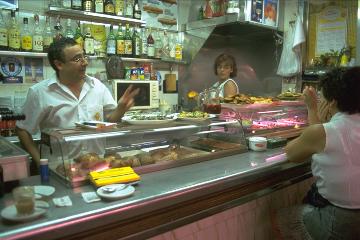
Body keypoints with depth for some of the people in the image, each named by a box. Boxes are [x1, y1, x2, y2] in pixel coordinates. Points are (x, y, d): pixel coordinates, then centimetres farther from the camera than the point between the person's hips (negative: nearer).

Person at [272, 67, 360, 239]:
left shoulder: (320, 132, -22)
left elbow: (290, 153, -3)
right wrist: (312, 108, 15)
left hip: (340, 223, -7)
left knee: (279, 219, 17)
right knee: (309, 198, 31)